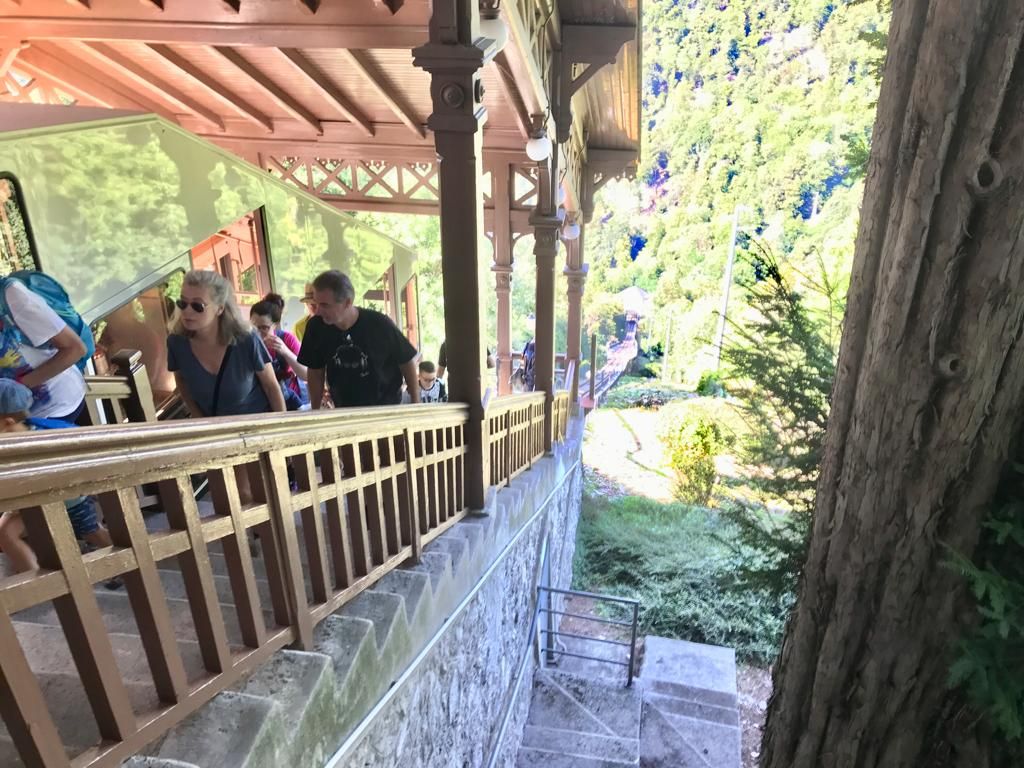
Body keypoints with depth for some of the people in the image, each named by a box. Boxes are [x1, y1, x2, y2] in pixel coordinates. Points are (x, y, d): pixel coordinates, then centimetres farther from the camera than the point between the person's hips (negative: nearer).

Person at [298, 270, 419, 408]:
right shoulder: (316, 327, -11)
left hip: (386, 409, -2)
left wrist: (416, 404, -5)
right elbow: (316, 372, 2)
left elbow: (407, 361, -7)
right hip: (343, 410, 3)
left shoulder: (379, 324, -19)